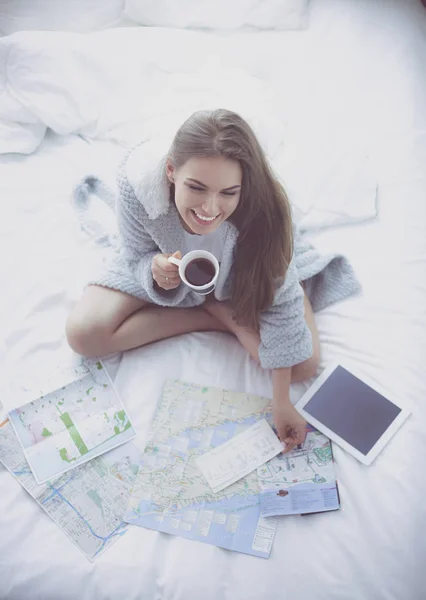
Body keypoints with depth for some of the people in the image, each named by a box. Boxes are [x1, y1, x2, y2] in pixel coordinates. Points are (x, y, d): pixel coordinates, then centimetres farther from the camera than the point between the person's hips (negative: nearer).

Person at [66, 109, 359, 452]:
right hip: (167, 261, 2)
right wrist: (156, 272, -44)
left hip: (243, 276, -1)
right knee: (82, 335, -13)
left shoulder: (263, 210, -39)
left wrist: (282, 402, -25)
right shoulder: (138, 183, -36)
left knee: (305, 364, -18)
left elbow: (281, 302, -29)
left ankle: (215, 306, 0)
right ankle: (216, 318, -7)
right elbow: (137, 256, -17)